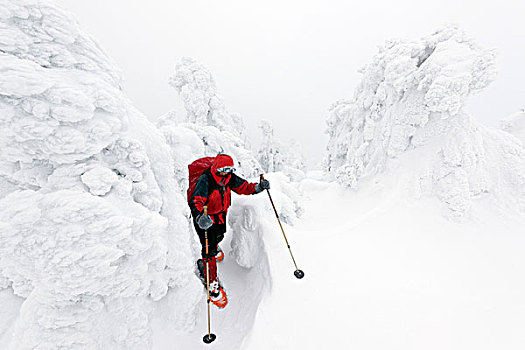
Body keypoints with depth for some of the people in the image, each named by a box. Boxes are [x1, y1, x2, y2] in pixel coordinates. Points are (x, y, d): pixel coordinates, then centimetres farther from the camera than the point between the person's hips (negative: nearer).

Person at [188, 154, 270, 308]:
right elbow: (195, 201, -40)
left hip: (221, 214, 6)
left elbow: (243, 186, -5)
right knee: (209, 250, -3)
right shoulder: (205, 180, -30)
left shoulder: (229, 177, -11)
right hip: (205, 217, -6)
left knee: (219, 236, 31)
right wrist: (200, 216, -60)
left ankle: (214, 247, 67)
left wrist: (258, 187, -24)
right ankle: (212, 282, 15)